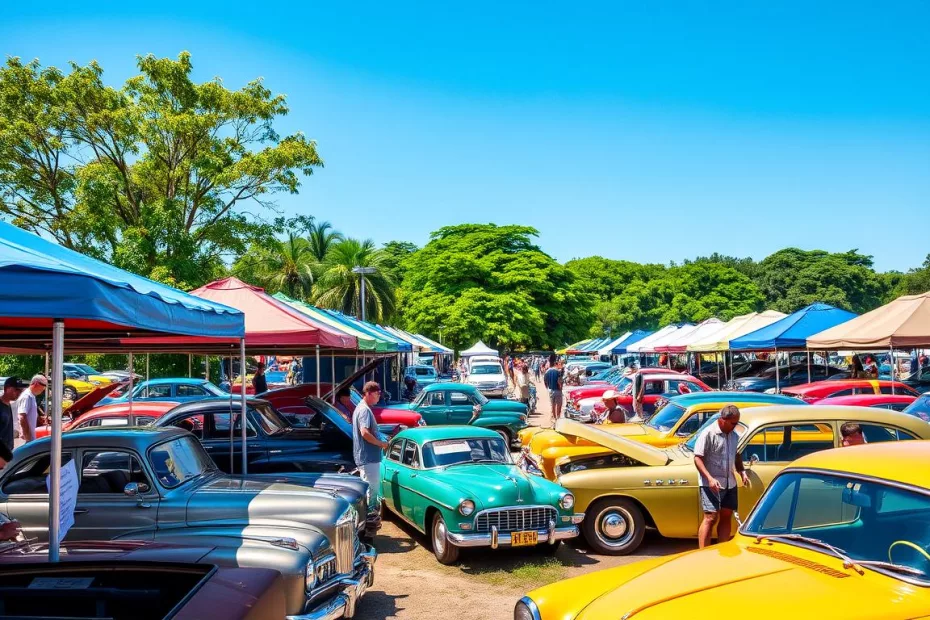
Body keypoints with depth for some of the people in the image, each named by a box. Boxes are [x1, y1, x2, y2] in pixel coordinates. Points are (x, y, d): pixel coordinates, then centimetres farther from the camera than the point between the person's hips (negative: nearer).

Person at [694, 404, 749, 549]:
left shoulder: (734, 435, 8)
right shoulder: (708, 434, -14)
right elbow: (697, 458, -15)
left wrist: (742, 472, 5)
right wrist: (710, 478, -24)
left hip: (730, 483, 7)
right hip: (711, 484, -7)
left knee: (726, 517, 11)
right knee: (711, 518, -10)